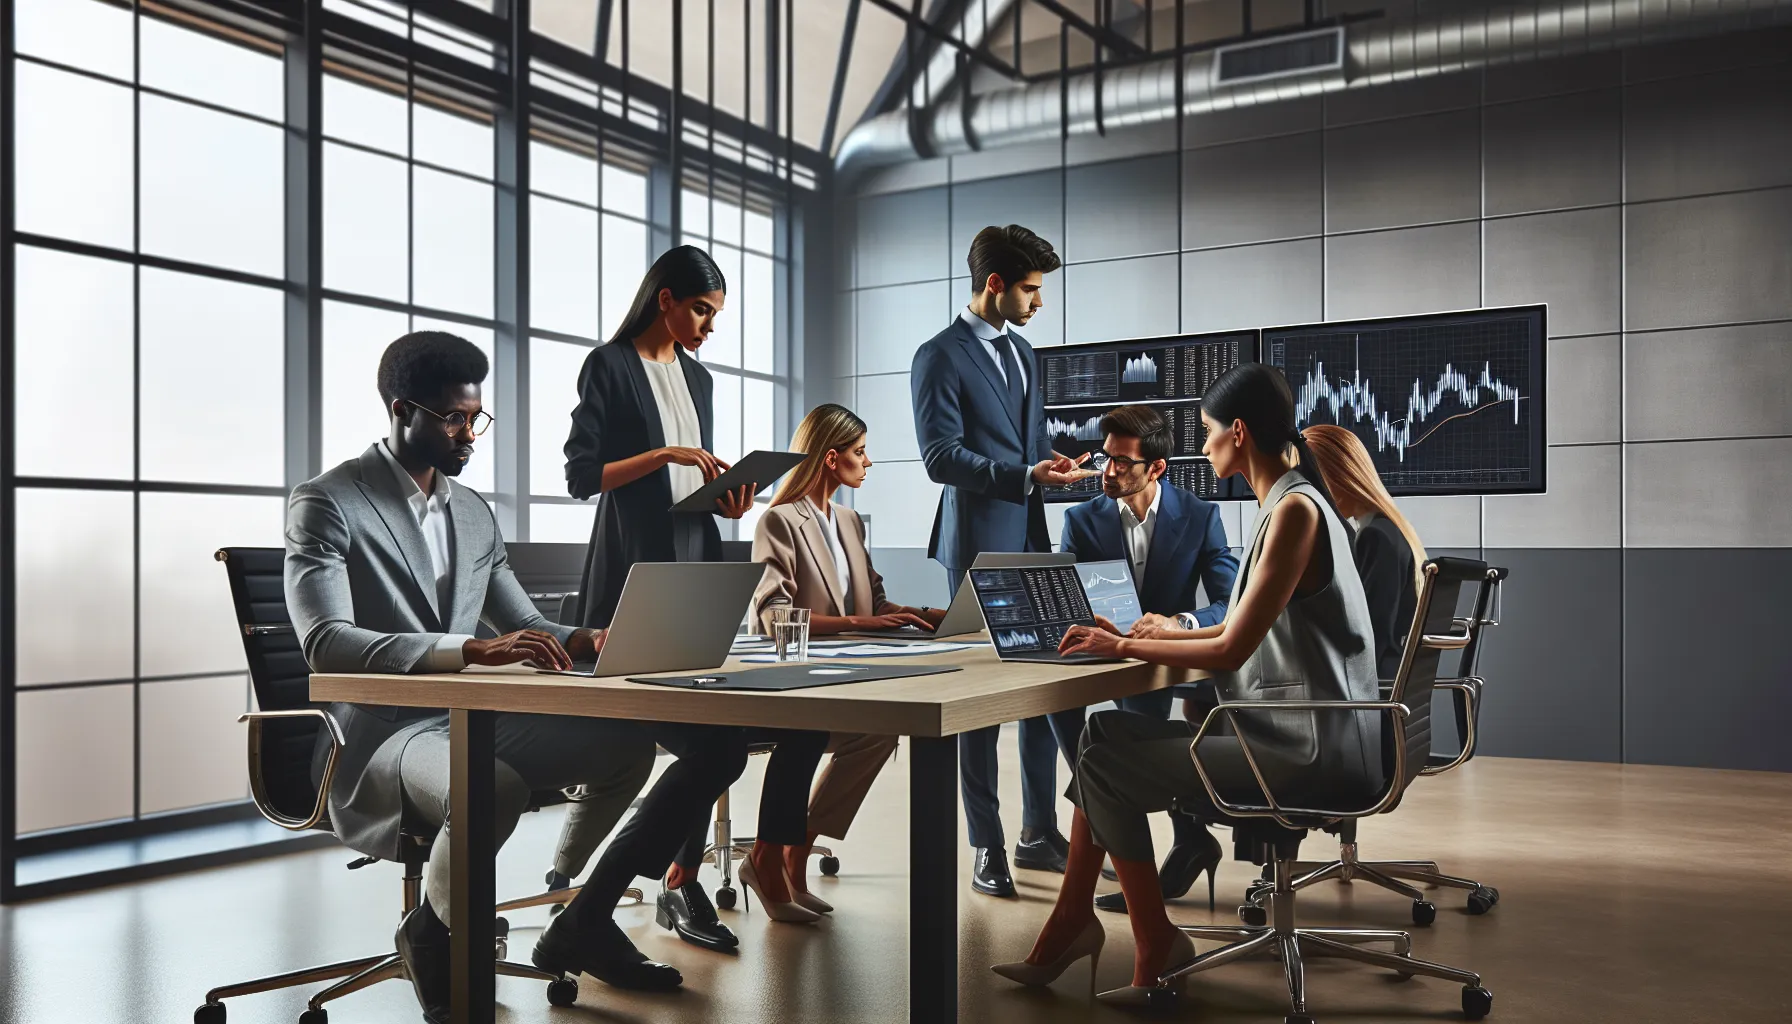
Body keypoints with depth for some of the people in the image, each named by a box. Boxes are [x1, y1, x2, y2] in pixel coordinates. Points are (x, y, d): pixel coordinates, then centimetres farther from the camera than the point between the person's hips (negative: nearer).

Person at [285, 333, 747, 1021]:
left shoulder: (474, 512, 16)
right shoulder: (326, 504, -6)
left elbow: (523, 623, 20)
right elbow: (326, 643, -21)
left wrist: (579, 641, -6)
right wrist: (471, 648, -34)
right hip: (381, 734, -7)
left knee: (625, 744, -10)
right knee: (495, 788, -37)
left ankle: (580, 925, 9)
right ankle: (431, 934, -4)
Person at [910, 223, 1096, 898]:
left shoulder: (1021, 351, 17)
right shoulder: (941, 357, -8)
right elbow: (941, 457, -16)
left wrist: (1052, 459, 3)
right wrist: (1026, 475, -24)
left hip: (1031, 542, 8)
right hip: (980, 545, -8)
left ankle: (1039, 834, 23)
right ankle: (987, 848, 11)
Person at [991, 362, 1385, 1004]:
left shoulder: (1295, 510, -17)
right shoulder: (1290, 504, 13)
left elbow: (1233, 648, -20)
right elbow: (1241, 629, 19)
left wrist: (1124, 648, -10)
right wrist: (1146, 636, 19)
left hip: (1308, 751, -10)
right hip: (1299, 732, 10)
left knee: (1107, 765, -9)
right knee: (1105, 733, 4)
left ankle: (1156, 948, 7)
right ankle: (1071, 925, 9)